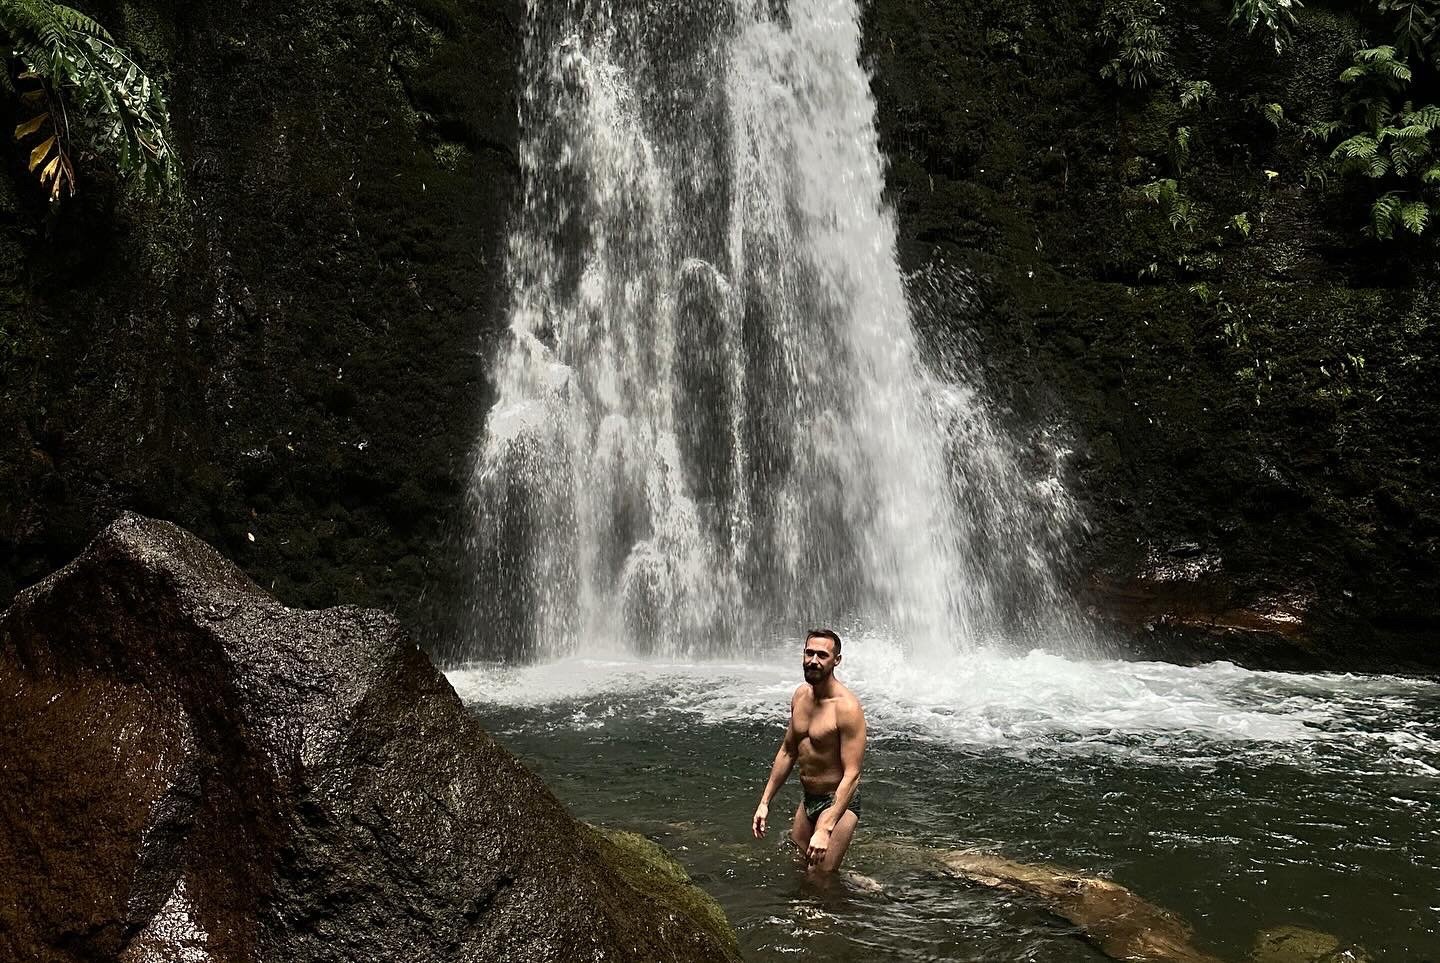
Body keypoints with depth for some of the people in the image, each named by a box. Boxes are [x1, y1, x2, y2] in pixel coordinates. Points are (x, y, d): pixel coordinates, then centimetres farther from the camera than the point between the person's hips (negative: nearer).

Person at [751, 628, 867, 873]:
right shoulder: (800, 696, 1)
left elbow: (851, 775, -26)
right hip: (807, 800, 8)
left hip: (837, 802, -8)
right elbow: (787, 751, 13)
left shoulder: (846, 707, -23)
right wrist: (765, 802, 11)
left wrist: (825, 830, -32)